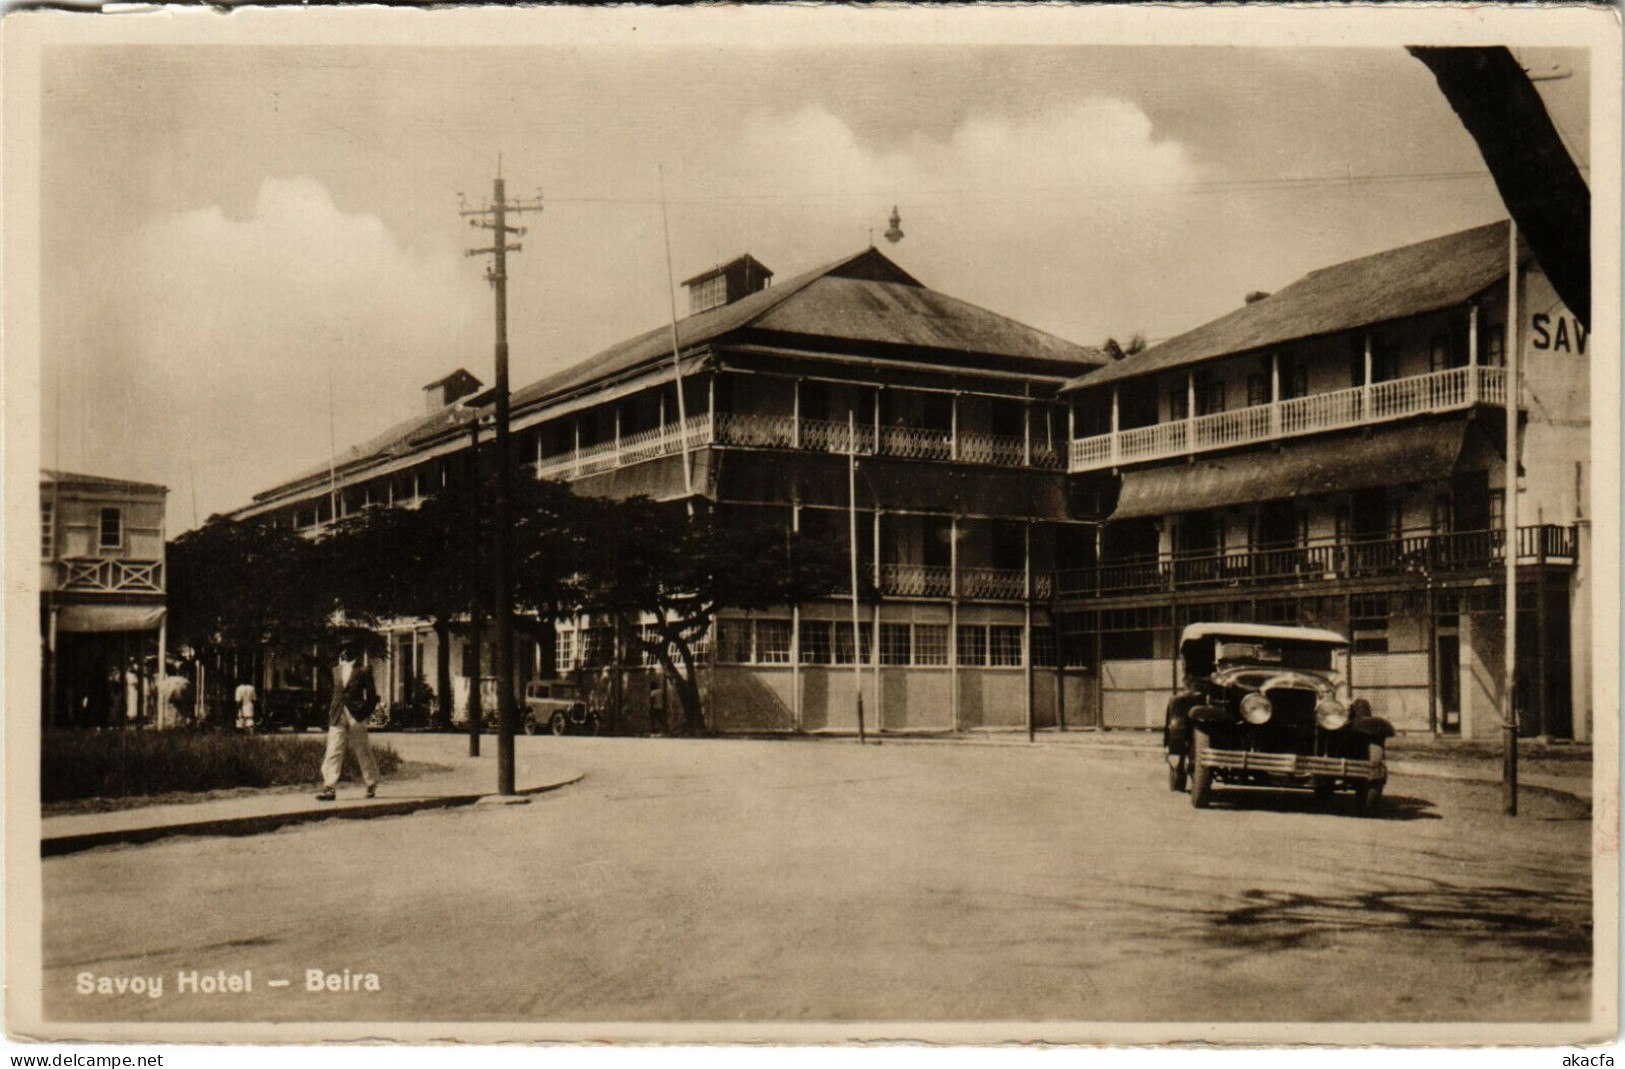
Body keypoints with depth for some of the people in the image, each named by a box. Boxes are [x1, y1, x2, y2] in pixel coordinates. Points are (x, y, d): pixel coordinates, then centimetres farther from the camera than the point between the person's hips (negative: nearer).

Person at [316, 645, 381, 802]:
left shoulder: (363, 671, 1)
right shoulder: (335, 671, 13)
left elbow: (372, 696, 2)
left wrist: (364, 712, -6)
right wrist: (331, 714, 13)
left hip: (356, 718, -3)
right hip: (337, 719, 3)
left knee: (363, 753, 7)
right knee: (333, 752, -7)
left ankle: (372, 786, 21)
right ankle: (329, 788, -11)